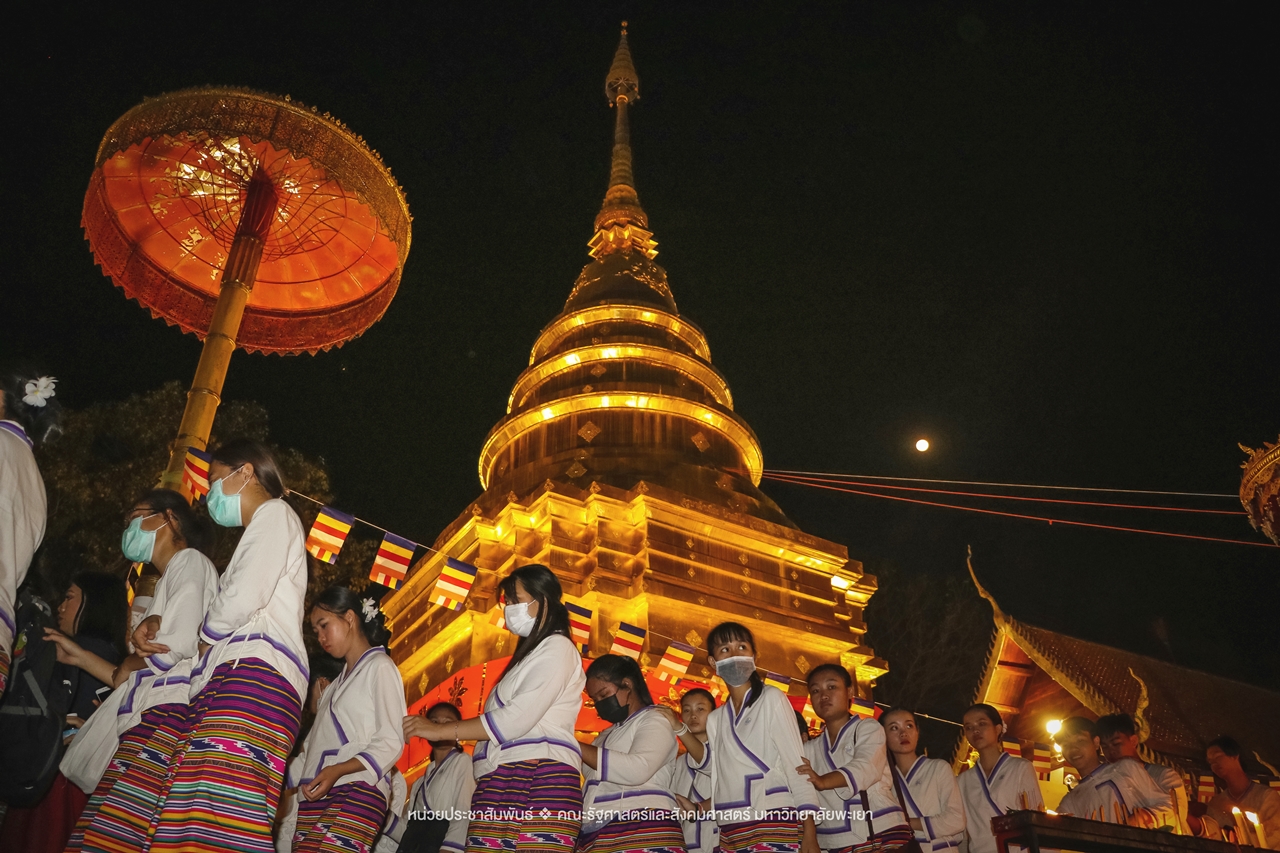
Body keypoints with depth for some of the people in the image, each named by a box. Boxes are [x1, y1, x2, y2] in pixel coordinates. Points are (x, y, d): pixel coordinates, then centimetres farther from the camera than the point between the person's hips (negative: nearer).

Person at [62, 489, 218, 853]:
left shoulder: (189, 560, 6)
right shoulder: (167, 579, 33)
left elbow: (180, 642, -10)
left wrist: (126, 666, 6)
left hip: (170, 713, -9)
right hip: (148, 716, 9)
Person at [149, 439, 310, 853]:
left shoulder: (275, 513, 7)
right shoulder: (259, 531, 37)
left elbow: (244, 596, -8)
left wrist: (206, 636, 9)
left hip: (254, 674, -9)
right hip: (231, 680, 9)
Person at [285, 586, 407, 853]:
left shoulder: (380, 666, 4)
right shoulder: (339, 680, 27)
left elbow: (391, 743, -5)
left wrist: (338, 770, -17)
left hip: (357, 793, -7)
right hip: (315, 796, 7)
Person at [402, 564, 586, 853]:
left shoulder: (557, 648, 2)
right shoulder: (529, 654, 31)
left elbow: (517, 718, -10)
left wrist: (442, 730, -5)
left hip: (540, 776, -8)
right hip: (500, 779, 8)